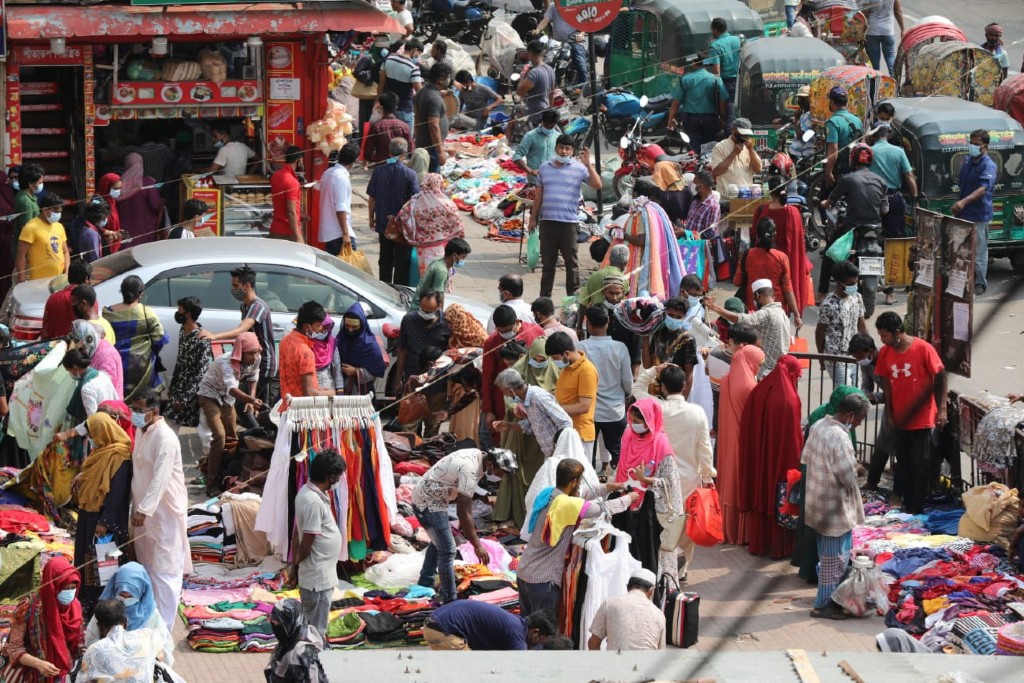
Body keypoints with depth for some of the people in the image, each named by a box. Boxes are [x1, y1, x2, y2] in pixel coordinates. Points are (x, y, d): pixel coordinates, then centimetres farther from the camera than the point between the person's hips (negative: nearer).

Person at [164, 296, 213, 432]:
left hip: (197, 392, -9)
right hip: (180, 389, 9)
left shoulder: (201, 340, -23)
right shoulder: (183, 331, 4)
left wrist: (186, 398, -21)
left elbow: (201, 373, -22)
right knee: (168, 429, 12)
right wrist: (172, 386, 17)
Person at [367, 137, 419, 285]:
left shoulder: (378, 171, -7)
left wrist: (372, 218, 12)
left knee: (385, 260, 16)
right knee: (402, 261, 7)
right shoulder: (409, 174, -15)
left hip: (383, 223, 3)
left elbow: (371, 198, -1)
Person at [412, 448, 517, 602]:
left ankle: (424, 586, 42)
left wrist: (466, 521, 18)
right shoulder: (470, 470, -30)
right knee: (447, 550, -9)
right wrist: (477, 545, -28)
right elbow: (463, 510, -30)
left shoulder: (477, 455, -1)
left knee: (438, 542, 27)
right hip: (428, 504, -11)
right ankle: (449, 601, -4)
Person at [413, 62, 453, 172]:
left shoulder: (422, 92, 9)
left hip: (421, 143, 10)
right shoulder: (434, 98, -22)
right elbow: (434, 127, -24)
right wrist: (440, 152, -21)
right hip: (432, 147, -10)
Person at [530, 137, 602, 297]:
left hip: (569, 221, -4)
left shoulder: (579, 168, 0)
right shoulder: (545, 167, 12)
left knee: (571, 261, -1)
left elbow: (597, 185, -10)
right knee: (547, 261, 10)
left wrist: (588, 165, -17)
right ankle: (545, 296, 18)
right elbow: (539, 195, 16)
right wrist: (533, 218, 15)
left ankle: (573, 295, 4)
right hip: (547, 220, 4)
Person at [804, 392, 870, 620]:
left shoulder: (818, 426, 1)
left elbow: (806, 460, 11)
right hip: (836, 508, -9)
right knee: (836, 558, 4)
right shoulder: (839, 438, -27)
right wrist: (856, 469, -5)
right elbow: (848, 478, -24)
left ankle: (827, 599, 31)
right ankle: (824, 604, 12)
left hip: (817, 503, 9)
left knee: (827, 556, 21)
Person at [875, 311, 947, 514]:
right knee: (903, 463, 12)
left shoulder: (923, 349, -15)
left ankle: (916, 508, 9)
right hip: (899, 419, 5)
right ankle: (906, 503, 23)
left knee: (919, 464, 2)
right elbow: (887, 383, 7)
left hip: (922, 419, -5)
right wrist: (889, 412, 5)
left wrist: (941, 409, -13)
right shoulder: (885, 353, -1)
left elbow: (940, 377, -9)